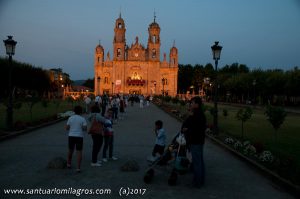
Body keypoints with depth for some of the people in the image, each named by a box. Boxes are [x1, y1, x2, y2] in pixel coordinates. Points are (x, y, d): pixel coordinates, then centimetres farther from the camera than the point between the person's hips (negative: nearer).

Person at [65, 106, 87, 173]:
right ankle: (78, 168, -3)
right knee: (79, 152, 1)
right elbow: (85, 128, -9)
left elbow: (67, 128, 2)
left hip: (71, 136, 3)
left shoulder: (70, 118, 1)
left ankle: (69, 163, 37)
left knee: (70, 150, 22)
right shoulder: (82, 119, -5)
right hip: (79, 136, -3)